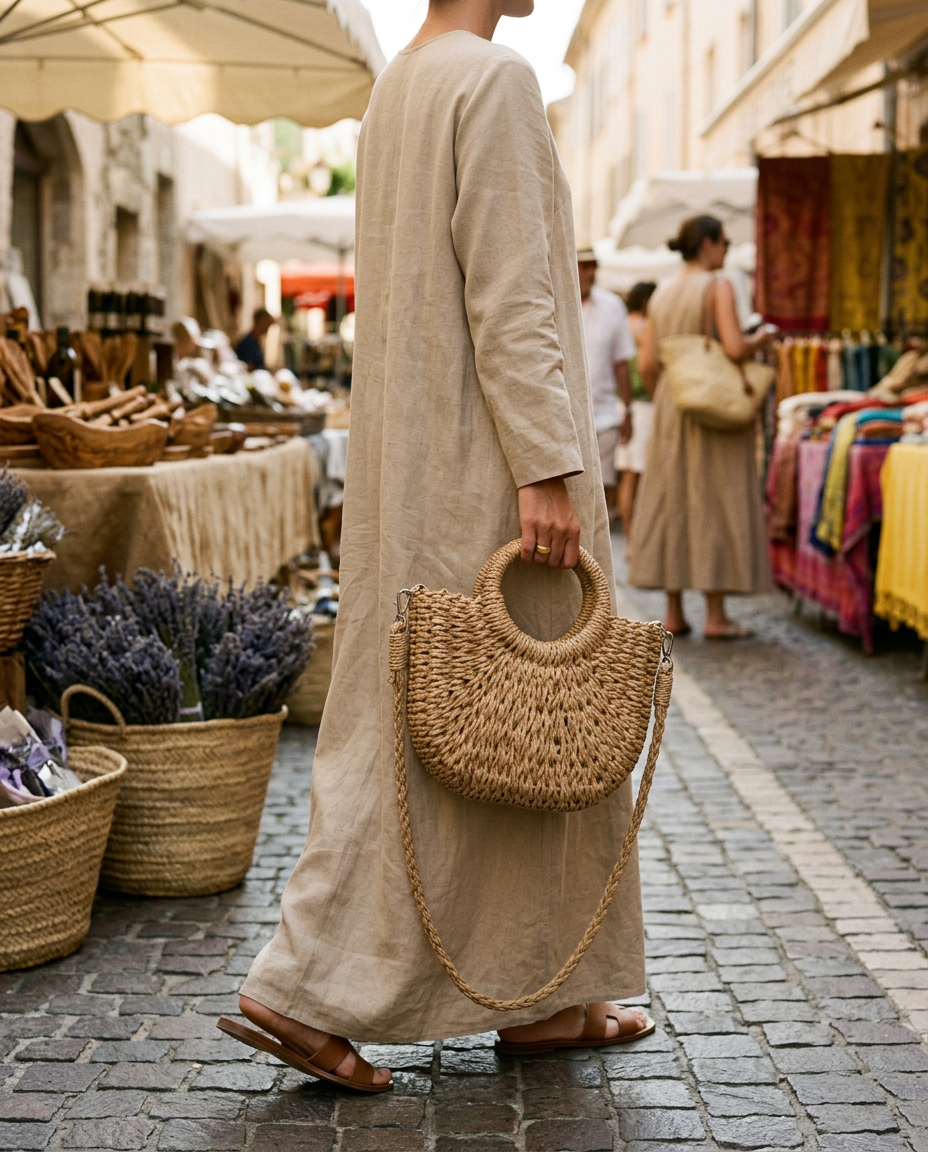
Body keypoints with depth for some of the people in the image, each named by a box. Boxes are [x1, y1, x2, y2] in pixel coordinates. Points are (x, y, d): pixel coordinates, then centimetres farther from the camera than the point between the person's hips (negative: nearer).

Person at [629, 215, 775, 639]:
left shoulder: (662, 294, 10)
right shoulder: (718, 286, -8)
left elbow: (646, 364, 7)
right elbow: (736, 347, -19)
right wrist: (762, 339, 2)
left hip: (672, 410, 6)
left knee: (672, 504, 8)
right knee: (717, 505, -2)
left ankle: (673, 614, 9)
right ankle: (716, 616, -2)